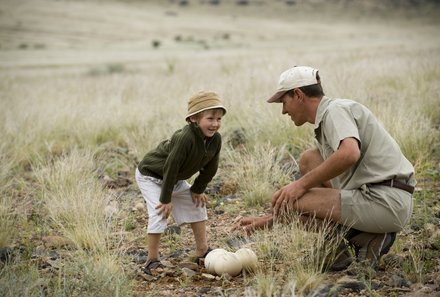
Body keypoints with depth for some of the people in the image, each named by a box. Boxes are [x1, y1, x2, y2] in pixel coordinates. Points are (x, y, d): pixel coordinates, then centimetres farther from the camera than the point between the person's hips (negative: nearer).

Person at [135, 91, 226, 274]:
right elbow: (171, 167, -33)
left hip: (175, 179, 8)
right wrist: (166, 199, -25)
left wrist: (198, 190, 3)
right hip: (150, 175, -8)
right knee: (160, 213, -19)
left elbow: (210, 168, -1)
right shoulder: (185, 137, -39)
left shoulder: (216, 139, -17)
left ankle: (202, 251, 23)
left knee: (197, 205, 11)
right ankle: (152, 261, -8)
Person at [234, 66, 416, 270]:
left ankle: (364, 239, -1)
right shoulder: (324, 124, 22)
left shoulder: (336, 109, -8)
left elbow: (349, 154, -30)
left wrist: (302, 184, -19)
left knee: (291, 199, -11)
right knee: (309, 159, 17)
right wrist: (269, 220, 26)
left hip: (386, 202, -10)